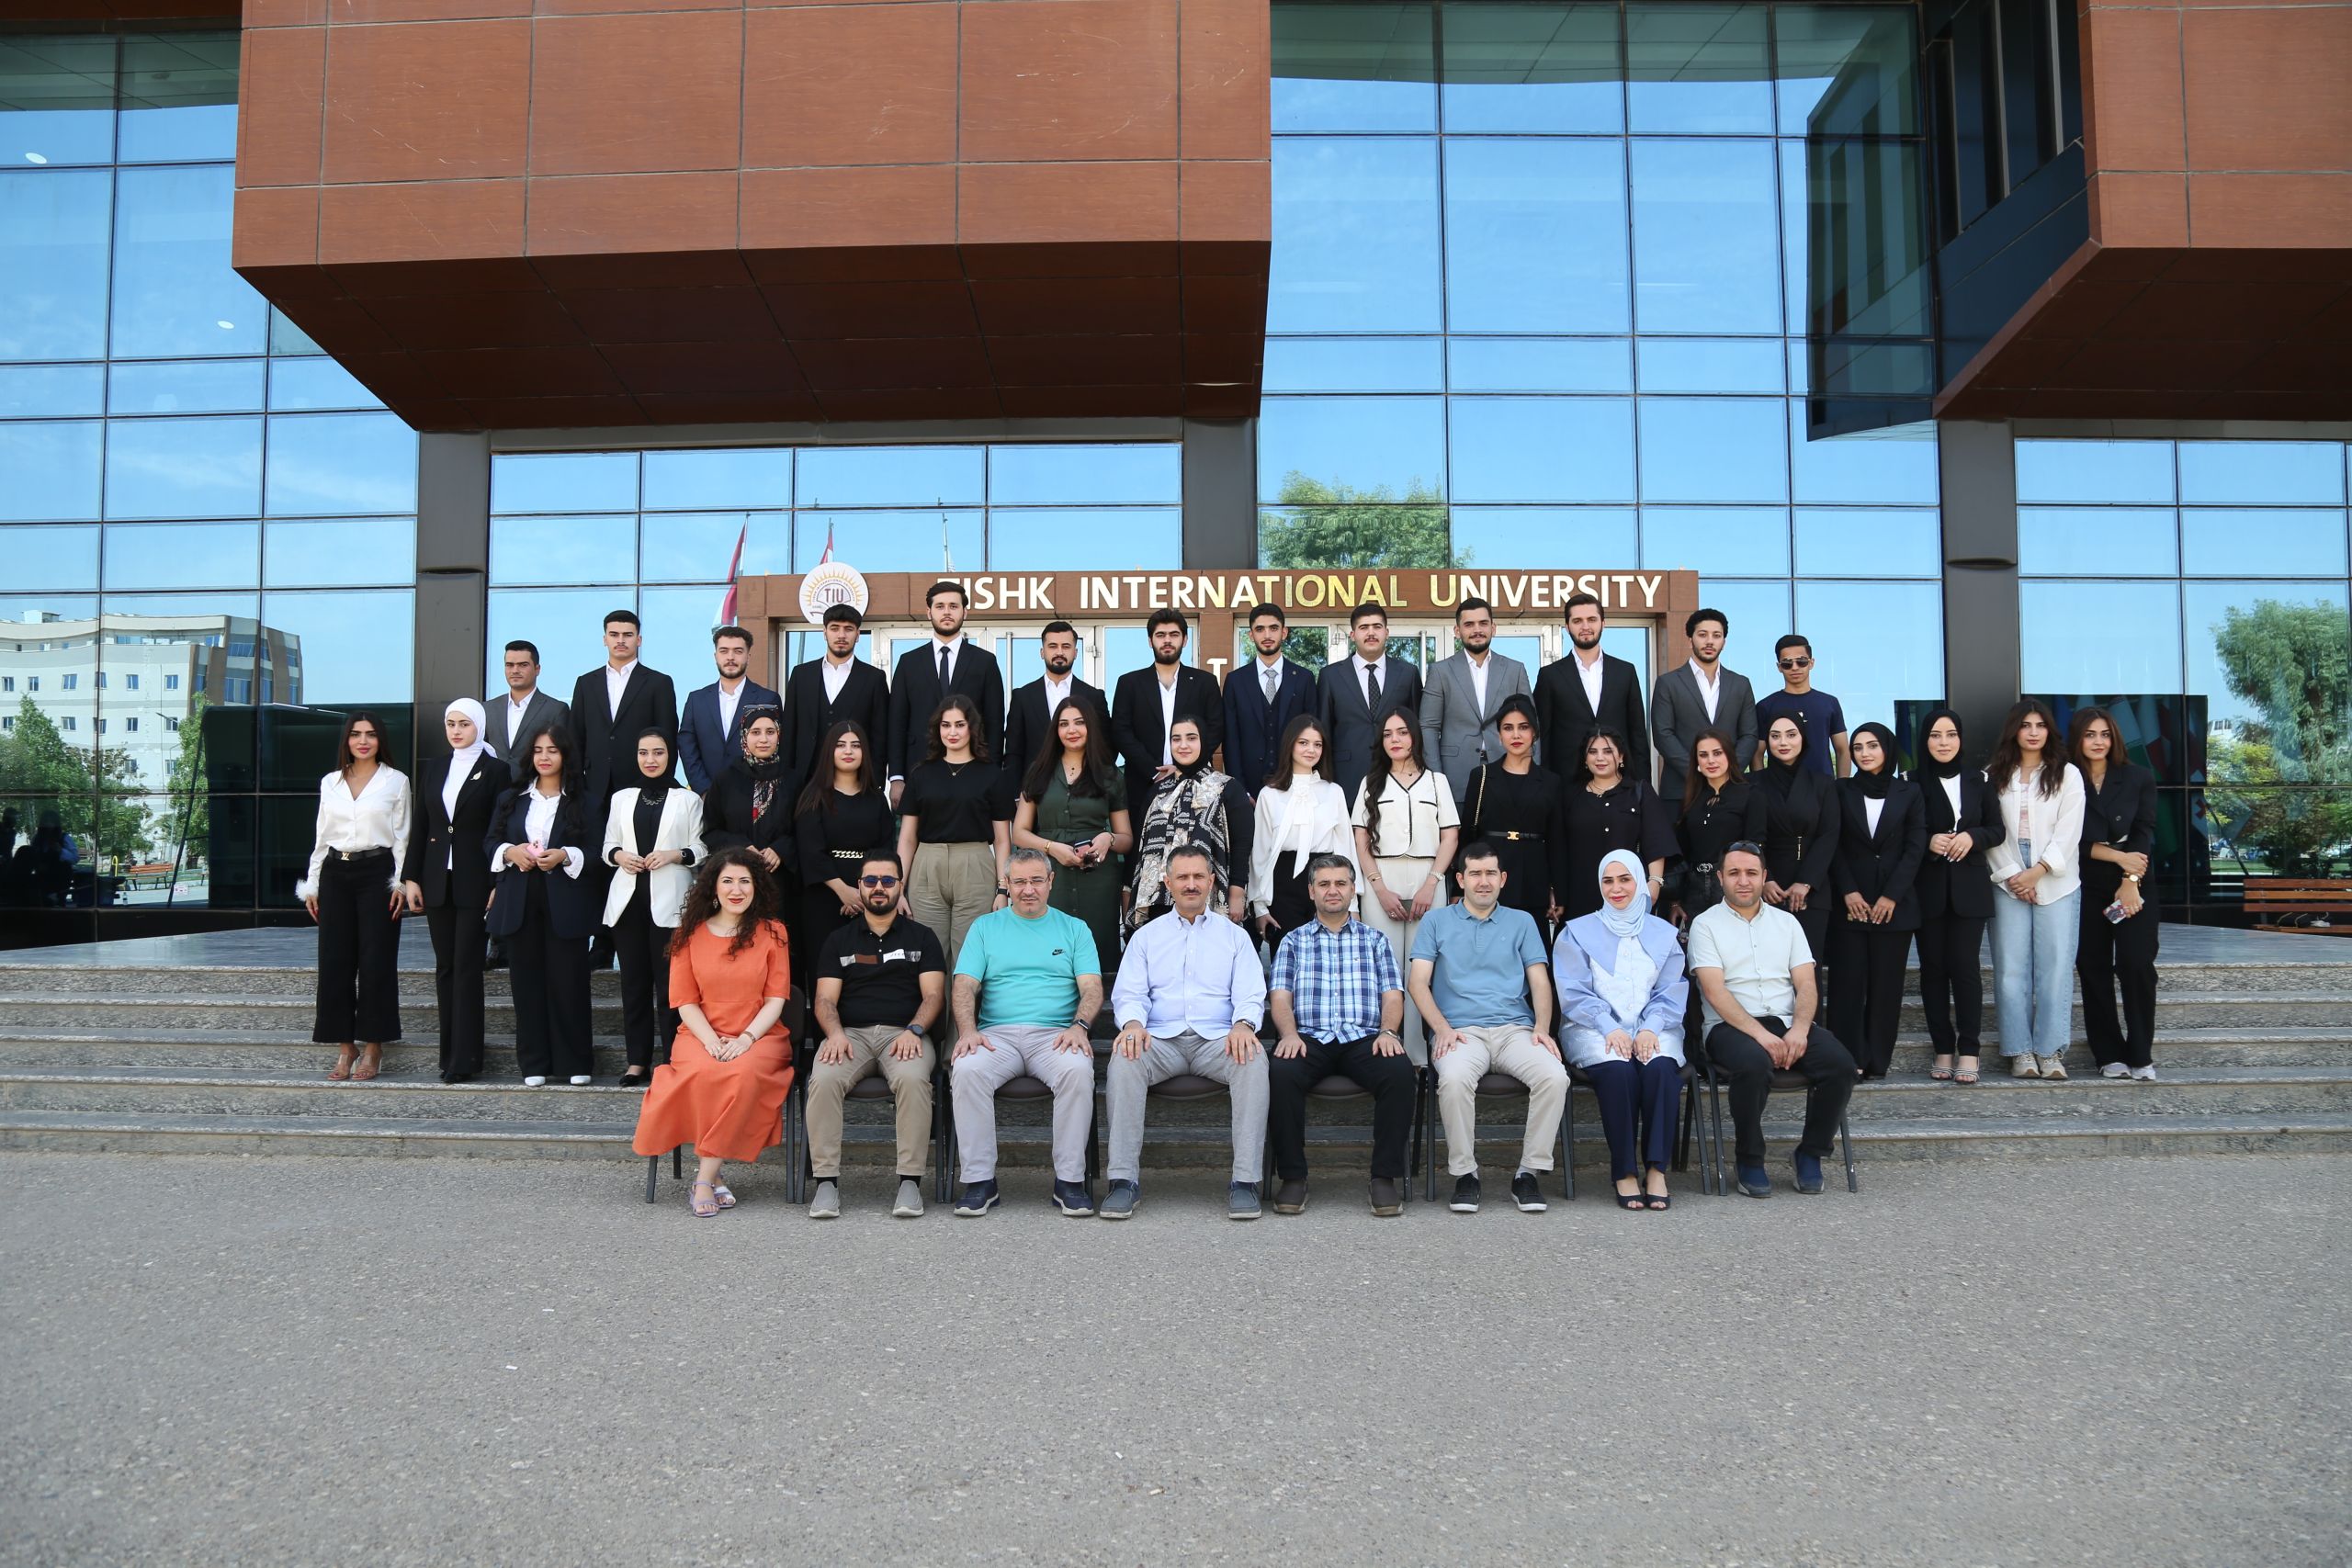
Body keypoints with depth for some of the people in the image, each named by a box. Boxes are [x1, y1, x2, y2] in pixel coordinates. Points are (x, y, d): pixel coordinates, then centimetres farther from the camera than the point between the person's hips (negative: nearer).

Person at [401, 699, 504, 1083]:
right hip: (437, 879, 5)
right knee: (445, 967, 8)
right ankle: (450, 1054, 14)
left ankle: (463, 1060, -4)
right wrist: (411, 877, 6)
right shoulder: (433, 769, 13)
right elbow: (419, 825, 12)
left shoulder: (495, 770, -2)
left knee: (466, 967, -6)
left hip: (473, 881, -5)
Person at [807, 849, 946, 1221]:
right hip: (849, 1033, 1)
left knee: (913, 1078, -36)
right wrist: (835, 1033, -12)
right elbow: (825, 999, 10)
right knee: (823, 1079, -32)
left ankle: (910, 1180, -30)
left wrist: (914, 1030, -13)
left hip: (904, 1033, -1)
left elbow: (933, 995, 7)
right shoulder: (840, 939, 20)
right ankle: (826, 1180, -25)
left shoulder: (921, 936, 17)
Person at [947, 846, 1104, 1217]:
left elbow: (1092, 988, 6)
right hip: (997, 1033, 1)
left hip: (1055, 1034, 0)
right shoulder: (985, 927, 17)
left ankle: (1070, 1180, -24)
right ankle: (979, 1180, -22)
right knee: (967, 1070, -32)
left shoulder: (1075, 929, 17)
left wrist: (1079, 1026, -15)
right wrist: (968, 1031, -13)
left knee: (1078, 1069, -34)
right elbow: (964, 987, 7)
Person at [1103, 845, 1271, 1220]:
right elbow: (1128, 993, 9)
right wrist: (1132, 1022, -16)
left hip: (1218, 1039, 0)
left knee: (1254, 1059, -34)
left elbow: (1250, 995, 8)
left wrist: (1243, 1024, -16)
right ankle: (1124, 1179, -29)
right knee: (1123, 1059, -33)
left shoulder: (1234, 935, 18)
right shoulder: (1146, 936, 20)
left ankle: (1245, 1180, -32)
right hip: (1161, 1039, 0)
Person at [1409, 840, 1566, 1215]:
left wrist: (1542, 1027, -6)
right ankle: (1464, 1173, -18)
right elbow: (1417, 981, 6)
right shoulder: (1437, 922, 16)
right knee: (1454, 1079, -36)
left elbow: (1539, 981, 13)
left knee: (1554, 1076, -30)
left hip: (1515, 1028, 2)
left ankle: (1529, 1172, -15)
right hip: (1461, 1030, -2)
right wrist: (1442, 1028, -10)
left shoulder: (1521, 922, 21)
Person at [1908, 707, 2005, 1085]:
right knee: (1933, 966, 1)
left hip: (1969, 887, 1)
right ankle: (1943, 1050, 7)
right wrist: (1929, 842, -17)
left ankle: (1968, 1051, -3)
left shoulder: (1976, 780, 10)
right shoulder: (1913, 782, 2)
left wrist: (1972, 836, -9)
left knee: (1964, 965, -7)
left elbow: (1997, 828, 10)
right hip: (1928, 887, -1)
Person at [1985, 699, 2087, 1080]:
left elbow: (2068, 833, -2)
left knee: (2056, 966, -4)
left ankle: (2051, 1051, 0)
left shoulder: (2067, 775, 6)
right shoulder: (1994, 777, 8)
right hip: (2008, 882, 1)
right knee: (2011, 968, -2)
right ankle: (2020, 1051, 2)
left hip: (2056, 882, -1)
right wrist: (2011, 875, -8)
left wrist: (2037, 872, -10)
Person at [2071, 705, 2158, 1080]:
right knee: (2094, 970, 1)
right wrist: (2118, 856, -12)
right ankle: (2109, 1055, 8)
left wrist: (2130, 881, -13)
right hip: (2086, 888, 0)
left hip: (2133, 885, 0)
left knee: (2137, 965, -9)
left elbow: (2144, 833, -2)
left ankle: (2141, 1056, -1)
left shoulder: (2138, 778, 5)